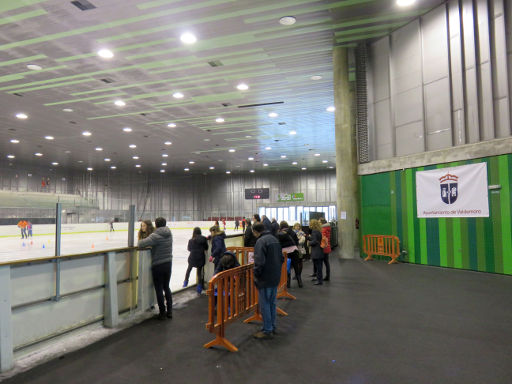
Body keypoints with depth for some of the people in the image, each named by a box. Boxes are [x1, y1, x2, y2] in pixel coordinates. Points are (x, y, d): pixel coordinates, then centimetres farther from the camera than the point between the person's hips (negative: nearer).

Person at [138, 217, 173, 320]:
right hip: (168, 264, 6)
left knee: (159, 289, 7)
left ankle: (162, 312, 14)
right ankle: (169, 311, 22)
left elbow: (141, 244, -22)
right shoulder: (169, 234, 2)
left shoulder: (156, 236, -18)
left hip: (158, 266, -6)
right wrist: (151, 244, 12)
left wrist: (139, 242, 0)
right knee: (167, 287, 19)